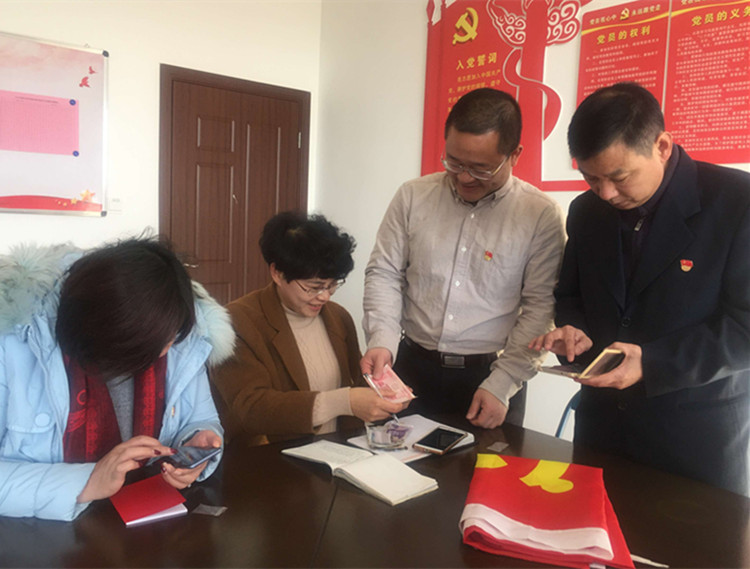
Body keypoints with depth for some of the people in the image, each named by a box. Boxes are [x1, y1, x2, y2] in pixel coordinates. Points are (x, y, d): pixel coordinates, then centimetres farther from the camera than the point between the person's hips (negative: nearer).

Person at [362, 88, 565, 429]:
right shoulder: (413, 196, 0)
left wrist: (501, 385, -10)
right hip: (412, 368, 2)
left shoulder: (541, 215, -7)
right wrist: (382, 340, -11)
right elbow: (384, 273, 3)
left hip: (490, 376, -1)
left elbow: (540, 308, -6)